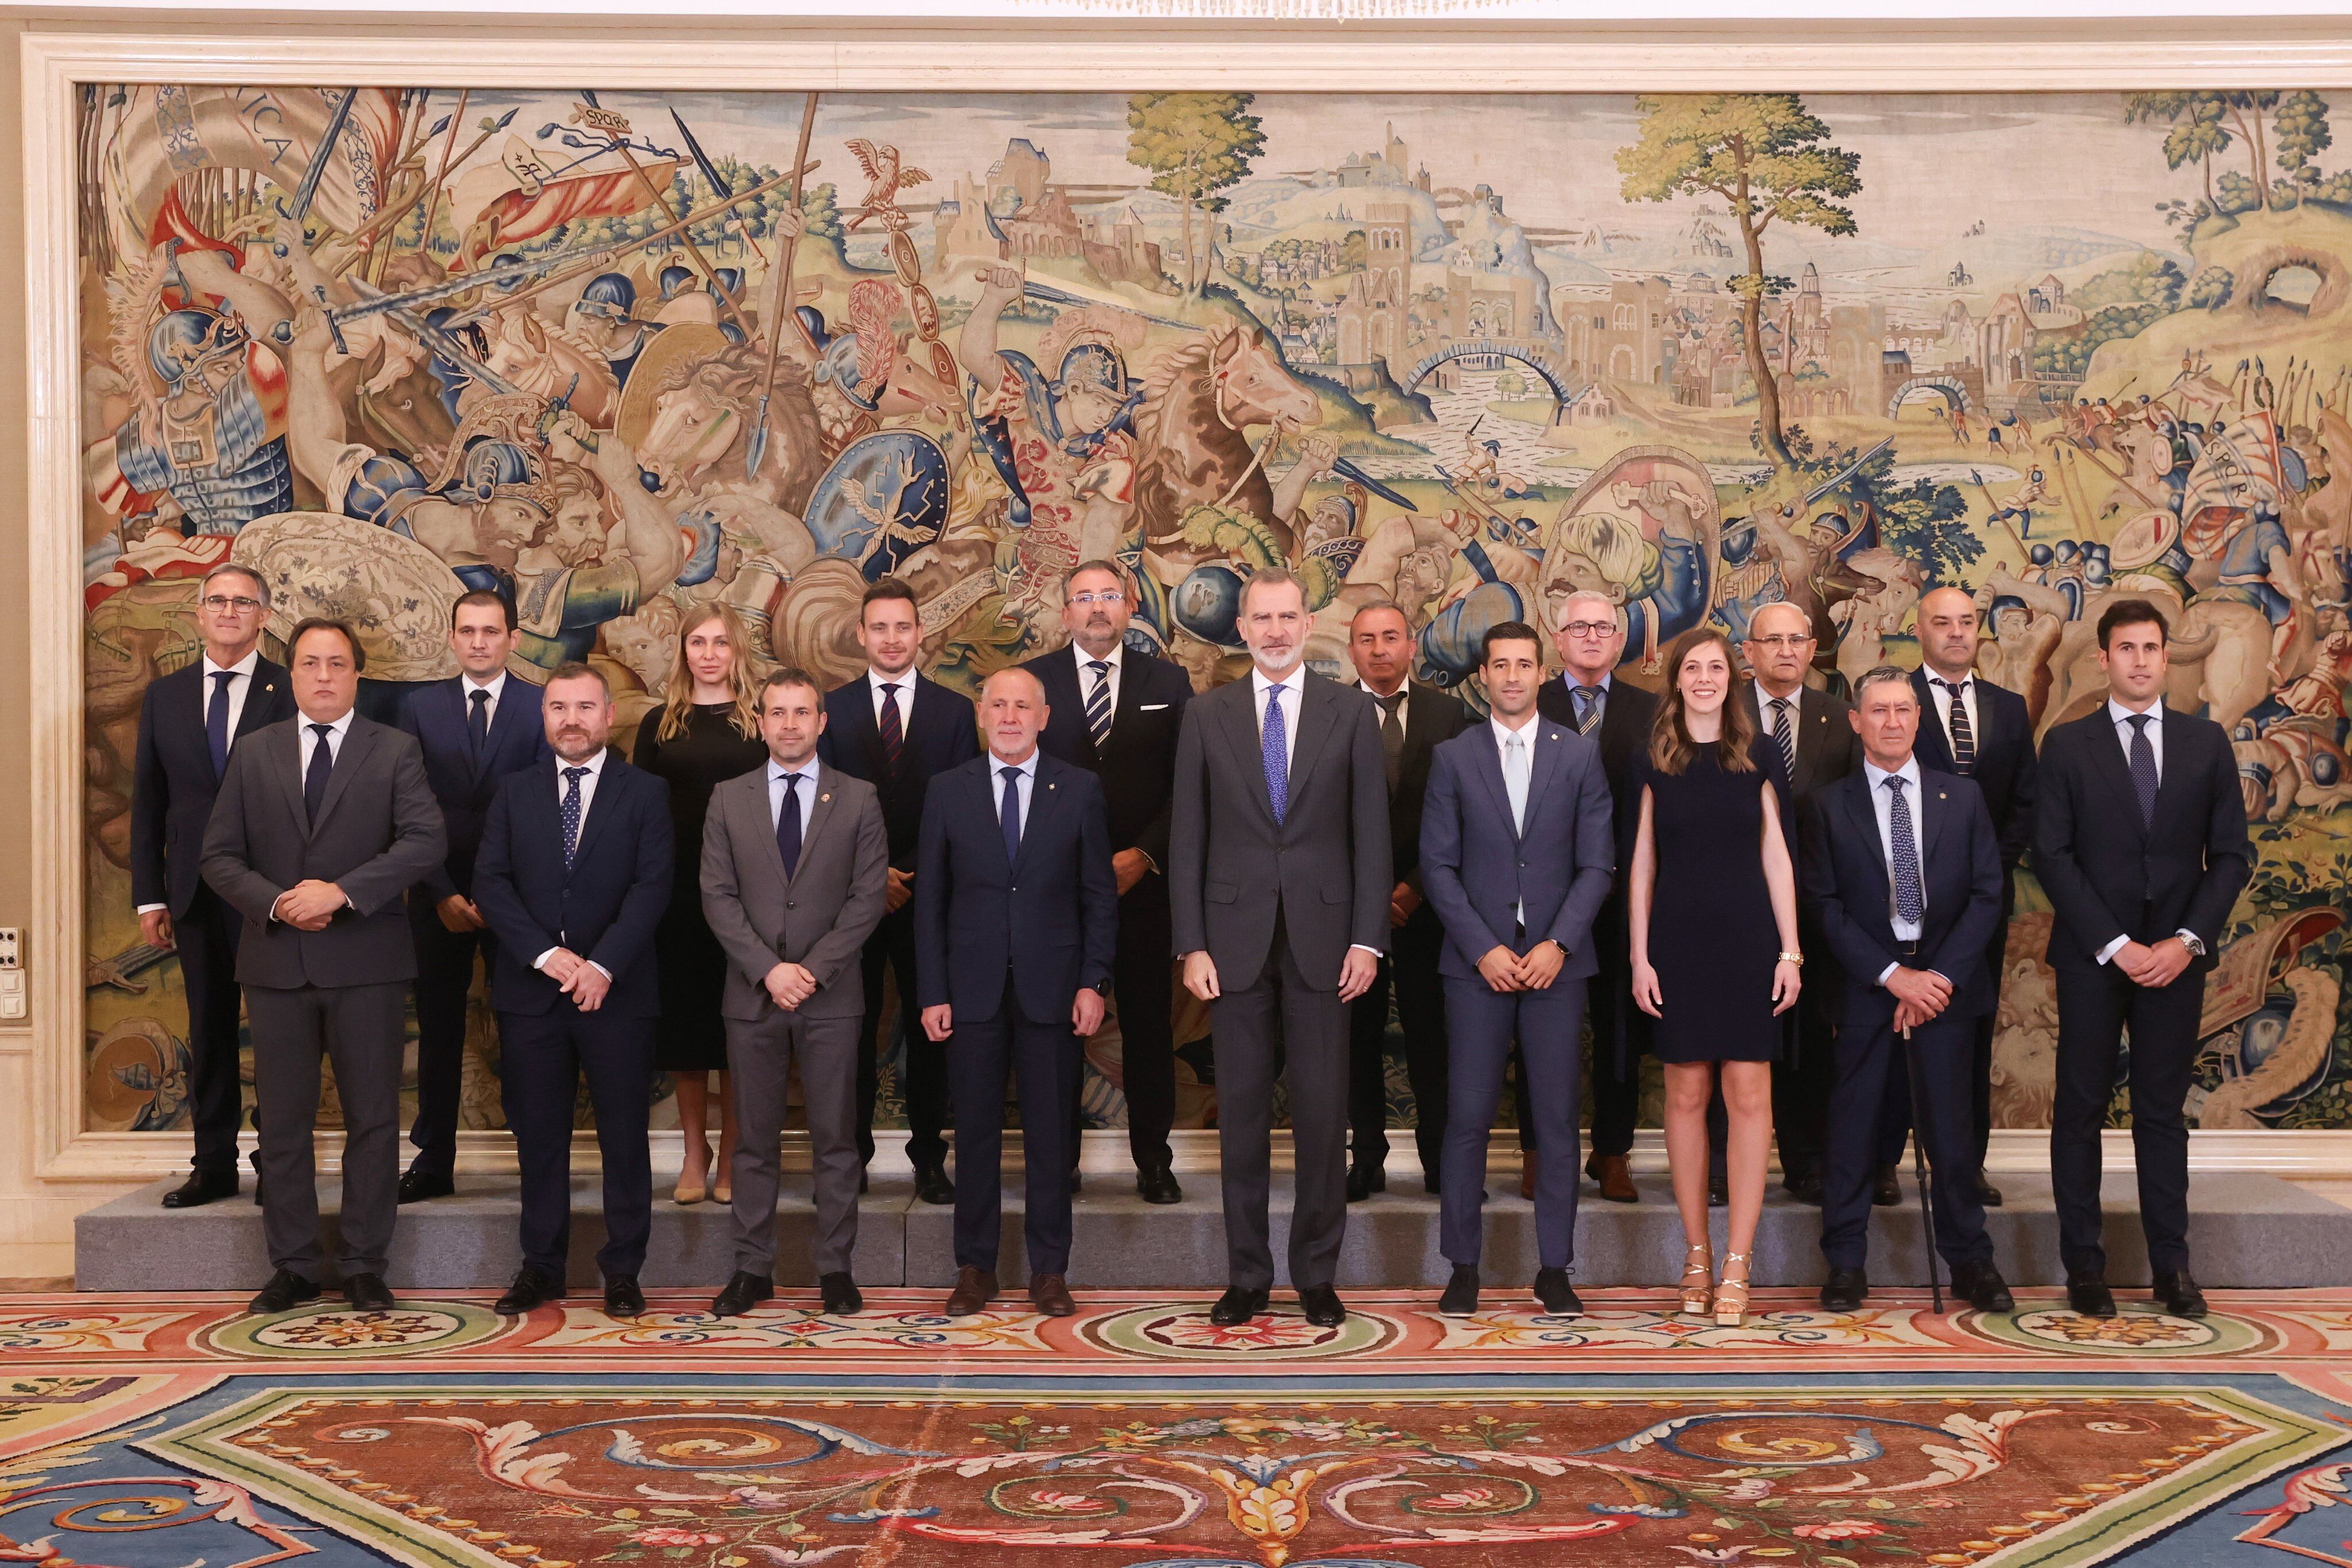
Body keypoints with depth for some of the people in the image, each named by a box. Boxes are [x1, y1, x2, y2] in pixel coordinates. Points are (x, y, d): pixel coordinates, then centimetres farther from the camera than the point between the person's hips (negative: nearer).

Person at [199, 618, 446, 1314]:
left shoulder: (395, 752, 3)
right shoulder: (254, 754, 10)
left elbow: (426, 840, -10)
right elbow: (220, 855, 7)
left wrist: (341, 891, -18)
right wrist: (275, 903, -11)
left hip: (366, 962, -2)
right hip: (277, 962, 2)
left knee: (373, 1120, 2)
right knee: (283, 1122, 6)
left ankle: (365, 1267, 12)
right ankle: (293, 1267, 16)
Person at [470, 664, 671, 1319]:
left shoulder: (646, 793, 4)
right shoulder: (516, 792, 10)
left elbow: (652, 886, -6)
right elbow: (490, 882, 1)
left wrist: (603, 964, -17)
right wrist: (547, 955, -12)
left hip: (617, 990, -2)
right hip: (530, 992, 2)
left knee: (624, 1136, 2)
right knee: (538, 1135, 7)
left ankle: (622, 1270, 11)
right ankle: (541, 1266, 17)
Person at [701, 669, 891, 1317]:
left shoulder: (858, 800, 4)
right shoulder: (729, 800, 7)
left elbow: (868, 897, -2)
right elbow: (718, 896, 1)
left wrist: (813, 969, -11)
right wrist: (768, 969, -11)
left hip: (831, 997, -1)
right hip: (752, 996, 1)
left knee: (835, 1140, 3)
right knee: (754, 1141, 6)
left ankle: (835, 1269, 11)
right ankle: (753, 1269, 13)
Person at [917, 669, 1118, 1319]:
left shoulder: (1080, 790, 4)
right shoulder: (947, 791, 5)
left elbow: (1100, 894, 4)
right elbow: (930, 898, 5)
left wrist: (1093, 981, -4)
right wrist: (932, 993, -1)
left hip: (1051, 989, 0)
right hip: (973, 989, 1)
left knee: (1050, 1133, 4)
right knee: (975, 1131, 5)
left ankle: (1049, 1270, 14)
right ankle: (975, 1268, 16)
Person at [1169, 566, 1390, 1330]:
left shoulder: (1351, 711, 5)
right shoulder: (1206, 714, 6)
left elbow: (1371, 832, 3)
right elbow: (1186, 837, 4)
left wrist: (1367, 939, -4)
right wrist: (1192, 944, -3)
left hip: (1320, 939, 0)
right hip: (1236, 939, 1)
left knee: (1323, 1112, 2)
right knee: (1242, 1112, 6)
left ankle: (1317, 1275, 14)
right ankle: (1247, 1275, 16)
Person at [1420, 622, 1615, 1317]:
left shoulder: (1580, 754, 6)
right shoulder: (1453, 758, 5)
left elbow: (1598, 863, 3)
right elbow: (1438, 865, 2)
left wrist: (1558, 944, -9)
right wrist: (1484, 949, -8)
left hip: (1556, 960, 1)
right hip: (1477, 961, -1)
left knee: (1557, 1119, 3)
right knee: (1467, 1117, -1)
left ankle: (1554, 1266, 13)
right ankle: (1463, 1266, 8)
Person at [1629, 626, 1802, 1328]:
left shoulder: (1756, 755, 5)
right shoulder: (1654, 762, 5)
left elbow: (1776, 856, 5)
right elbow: (1641, 863, 5)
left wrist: (1790, 951, -1)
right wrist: (1640, 956, 0)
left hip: (1747, 940, 0)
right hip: (1678, 943, 0)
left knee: (1750, 1094, -3)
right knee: (1686, 1094, 4)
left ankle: (1737, 1266, 1)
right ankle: (1696, 1255, 14)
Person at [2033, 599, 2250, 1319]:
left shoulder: (2206, 742, 7)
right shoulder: (2067, 745, 1)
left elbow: (2231, 855, 5)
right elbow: (2052, 855, -4)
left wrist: (2187, 941, -8)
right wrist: (2114, 945, -11)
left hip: (2176, 956, 2)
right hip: (2092, 956, -1)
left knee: (2163, 1111, 7)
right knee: (2081, 1110, 2)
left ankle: (2172, 1265, 13)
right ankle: (2084, 1266, 9)